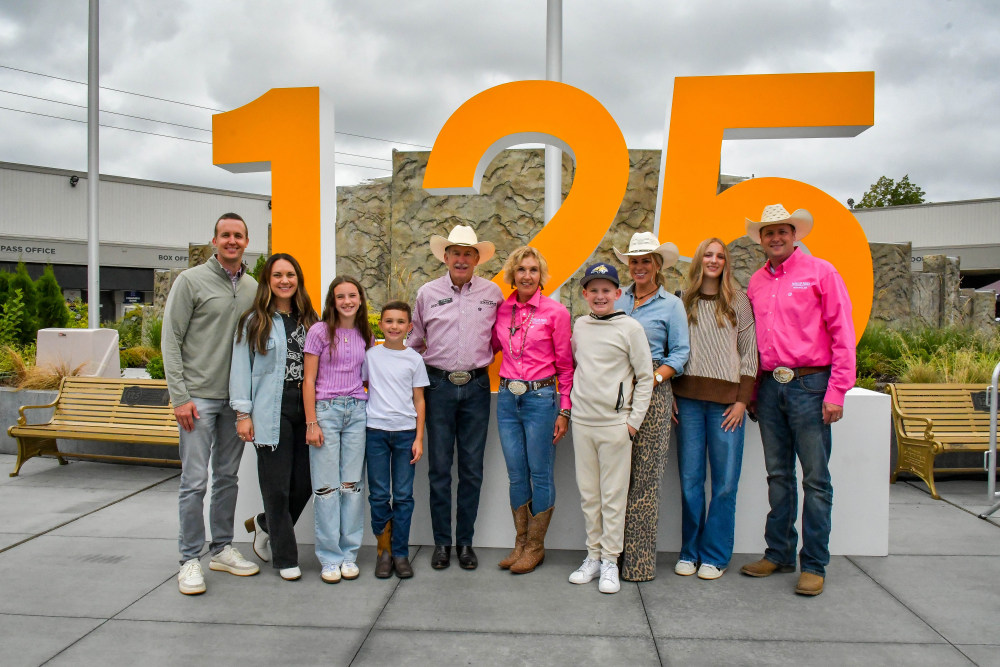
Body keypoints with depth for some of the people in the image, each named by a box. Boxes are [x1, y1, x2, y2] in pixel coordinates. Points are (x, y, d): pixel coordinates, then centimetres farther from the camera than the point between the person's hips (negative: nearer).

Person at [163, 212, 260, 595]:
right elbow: (170, 341, -6)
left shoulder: (253, 288, 9)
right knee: (195, 481, -3)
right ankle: (190, 560, 9)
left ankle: (222, 549, 24)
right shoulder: (191, 281, -4)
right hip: (199, 397, -5)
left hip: (236, 399, 5)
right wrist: (180, 396, -12)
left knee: (228, 478, 12)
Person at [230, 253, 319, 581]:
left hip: (305, 410, 4)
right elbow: (241, 367, -2)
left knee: (304, 483, 5)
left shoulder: (308, 320, 12)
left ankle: (265, 523, 34)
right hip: (272, 414, -4)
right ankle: (285, 558, 17)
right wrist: (243, 414, -7)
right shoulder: (254, 321, 0)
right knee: (277, 486, 1)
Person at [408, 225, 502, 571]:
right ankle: (441, 542, 16)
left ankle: (465, 542, 18)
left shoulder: (493, 293, 5)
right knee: (439, 467, 4)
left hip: (476, 386, 0)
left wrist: (483, 358, 9)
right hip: (439, 385, 0)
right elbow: (413, 341, 16)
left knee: (472, 468, 5)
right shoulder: (427, 293, 6)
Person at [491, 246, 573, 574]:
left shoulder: (556, 312, -5)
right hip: (507, 397, 4)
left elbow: (565, 365, -2)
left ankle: (536, 546, 20)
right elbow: (490, 347, 17)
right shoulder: (501, 310, 6)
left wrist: (564, 411, -5)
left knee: (540, 475, 5)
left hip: (540, 397, -4)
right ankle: (520, 543, 26)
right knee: (516, 475, 12)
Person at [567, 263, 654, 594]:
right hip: (582, 421, 4)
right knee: (588, 494, 10)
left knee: (613, 495, 2)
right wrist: (569, 408, 12)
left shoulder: (630, 327, -4)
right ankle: (594, 555, 23)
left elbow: (645, 377, -2)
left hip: (615, 423, -4)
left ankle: (610, 561, 14)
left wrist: (634, 420, -6)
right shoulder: (579, 326, 8)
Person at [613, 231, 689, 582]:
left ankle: (639, 561, 6)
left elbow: (679, 354, 1)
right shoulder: (618, 302, 16)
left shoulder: (671, 305, 6)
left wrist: (654, 378, -14)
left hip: (651, 395, -3)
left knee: (644, 479, -2)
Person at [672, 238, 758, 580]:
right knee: (690, 478, 4)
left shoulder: (739, 301, 6)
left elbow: (749, 353, 4)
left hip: (726, 398, -1)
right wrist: (670, 395, 1)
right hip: (688, 397, 1)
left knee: (725, 481, 1)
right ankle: (690, 551, 17)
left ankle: (715, 555, 13)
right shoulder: (683, 302, 10)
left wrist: (742, 399, -4)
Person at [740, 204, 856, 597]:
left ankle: (814, 565, 10)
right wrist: (752, 391, 10)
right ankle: (778, 553, 23)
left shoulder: (820, 272, -1)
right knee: (778, 475, 12)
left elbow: (842, 333, -5)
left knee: (815, 478, 0)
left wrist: (836, 392, -10)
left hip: (809, 384, -5)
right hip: (770, 386, 5)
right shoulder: (756, 282, 13)